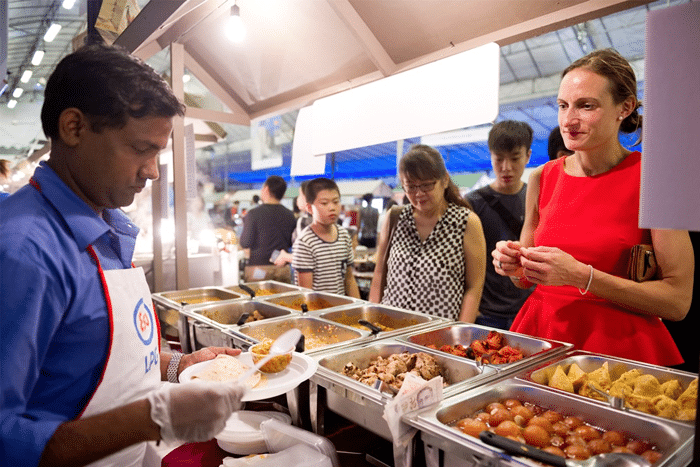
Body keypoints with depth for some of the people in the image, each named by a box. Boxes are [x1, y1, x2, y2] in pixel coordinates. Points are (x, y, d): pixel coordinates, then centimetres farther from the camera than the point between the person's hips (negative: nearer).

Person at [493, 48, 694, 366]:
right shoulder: (542, 178, 4)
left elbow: (678, 302, -9)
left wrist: (581, 275, -19)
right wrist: (514, 265, -8)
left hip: (620, 345, -2)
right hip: (541, 333, 3)